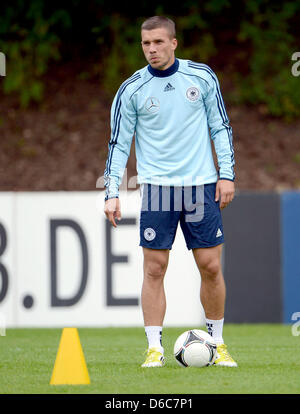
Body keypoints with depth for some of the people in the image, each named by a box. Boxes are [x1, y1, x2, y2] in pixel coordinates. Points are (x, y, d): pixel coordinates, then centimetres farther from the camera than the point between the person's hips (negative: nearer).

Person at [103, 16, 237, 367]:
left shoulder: (202, 77, 3)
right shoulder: (131, 90, 0)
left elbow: (220, 127, 10)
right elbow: (118, 144, 2)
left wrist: (227, 174, 3)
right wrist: (111, 193, -6)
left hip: (201, 185, 1)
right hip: (157, 186, -1)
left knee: (211, 267, 2)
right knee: (154, 269, -4)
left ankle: (217, 343, 16)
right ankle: (155, 348, 2)